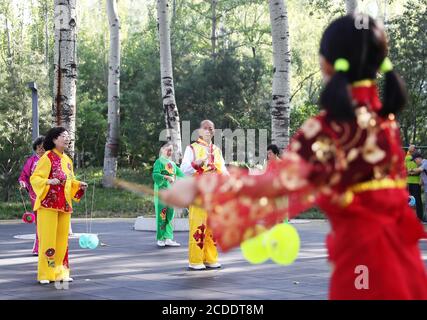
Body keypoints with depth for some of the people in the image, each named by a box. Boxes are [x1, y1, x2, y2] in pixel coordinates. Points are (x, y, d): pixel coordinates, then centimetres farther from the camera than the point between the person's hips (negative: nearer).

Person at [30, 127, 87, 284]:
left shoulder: (67, 160, 14)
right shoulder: (47, 157, -7)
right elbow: (34, 178, -10)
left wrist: (79, 185, 5)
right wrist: (48, 181, -27)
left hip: (64, 205, 7)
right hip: (48, 204, -7)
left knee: (62, 239, 8)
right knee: (47, 238, -5)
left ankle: (60, 272, 15)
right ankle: (45, 274, 2)